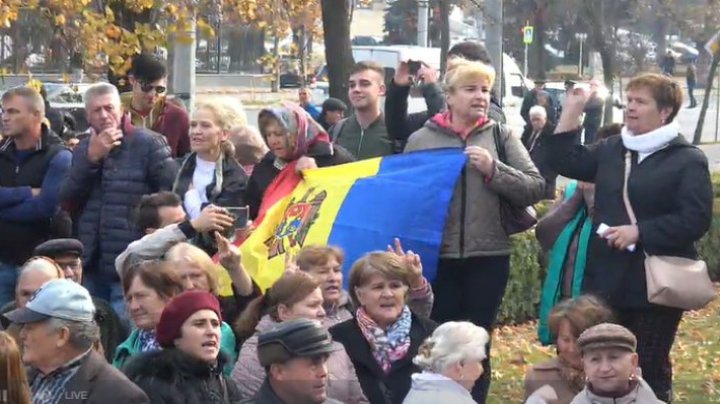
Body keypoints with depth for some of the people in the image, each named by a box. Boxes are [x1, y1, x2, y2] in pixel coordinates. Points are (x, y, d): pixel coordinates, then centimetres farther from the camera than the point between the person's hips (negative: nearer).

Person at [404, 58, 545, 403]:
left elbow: (535, 188, -1)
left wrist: (493, 169, -14)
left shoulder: (501, 136, 5)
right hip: (437, 255, -1)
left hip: (488, 256, 1)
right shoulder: (421, 139, 2)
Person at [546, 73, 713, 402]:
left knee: (651, 368, 4)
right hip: (606, 282, 6)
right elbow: (567, 162, 12)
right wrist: (572, 111, 5)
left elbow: (696, 220, -16)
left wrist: (639, 232, -20)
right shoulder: (612, 149, 11)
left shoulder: (689, 160, -8)